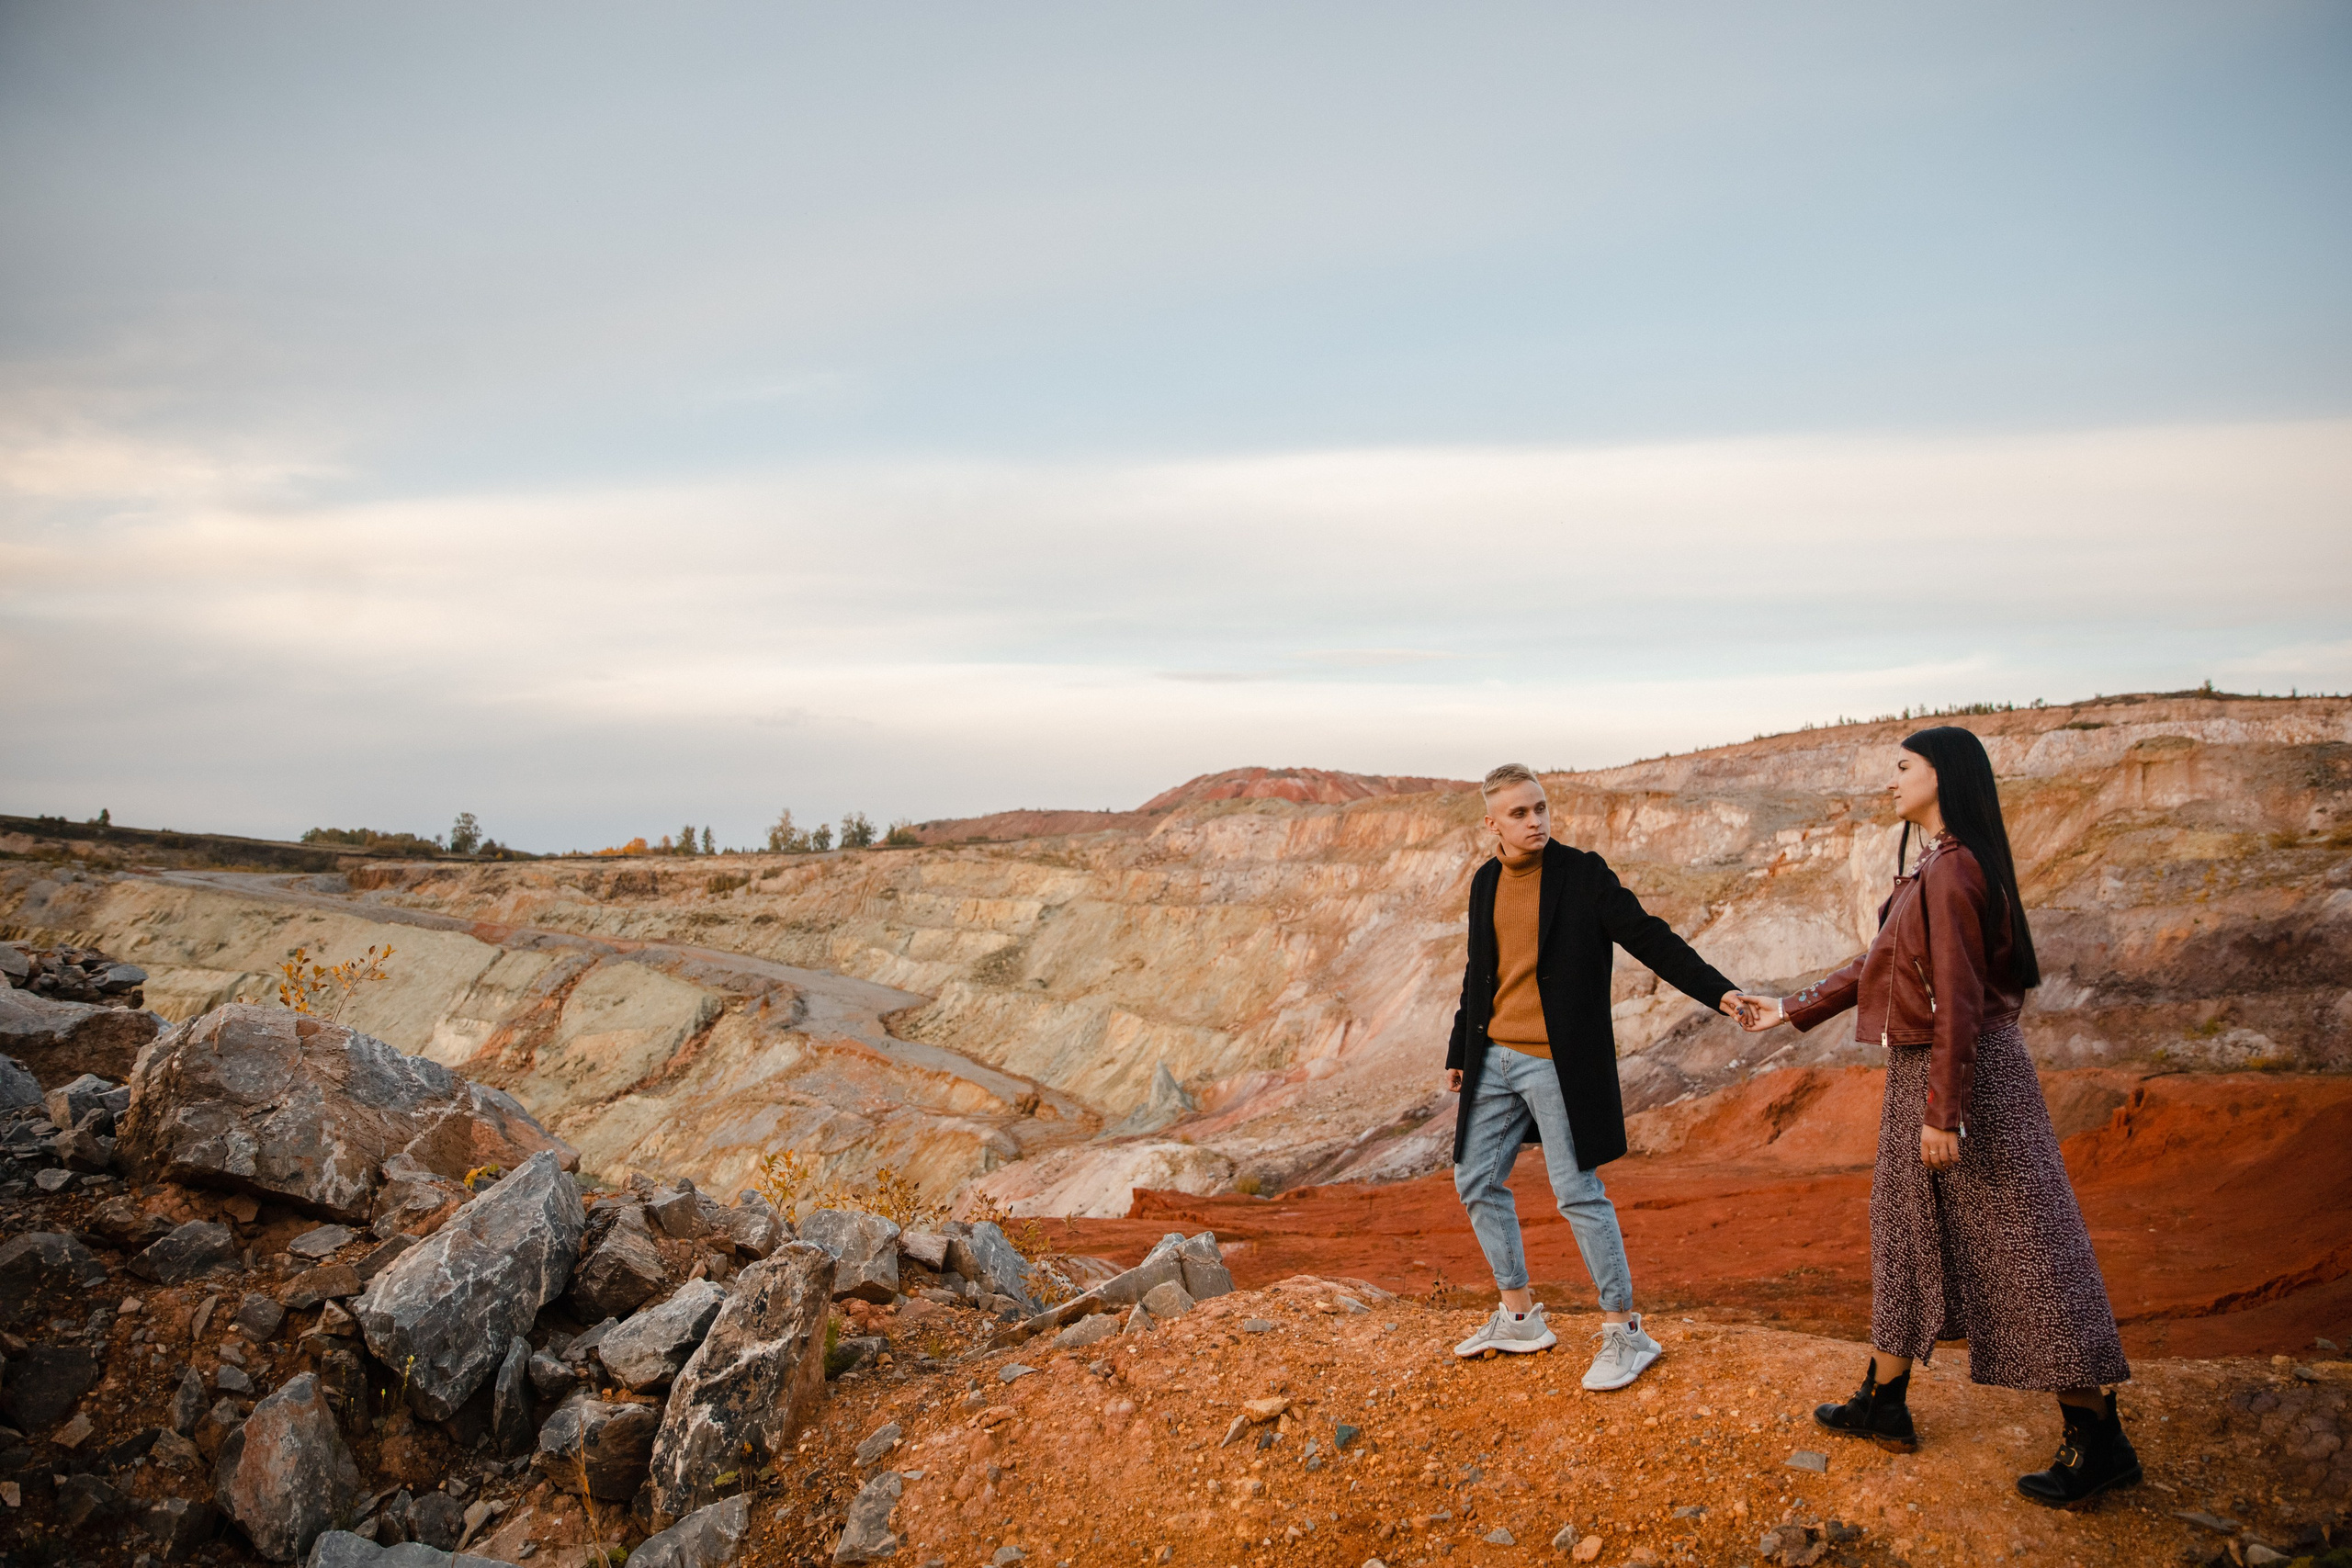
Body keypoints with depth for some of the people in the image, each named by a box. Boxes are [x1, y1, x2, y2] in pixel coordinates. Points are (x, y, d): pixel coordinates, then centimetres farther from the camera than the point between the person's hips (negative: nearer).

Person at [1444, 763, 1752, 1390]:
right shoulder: (1485, 882, 8)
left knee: (1579, 1194, -5)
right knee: (1477, 1182, 10)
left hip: (1558, 1063, -6)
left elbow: (1649, 938, -11)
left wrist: (1718, 990, -22)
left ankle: (1624, 1331, 10)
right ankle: (1520, 1319, 26)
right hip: (1495, 1059, 6)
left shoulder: (1584, 874, -7)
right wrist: (1459, 1051, 21)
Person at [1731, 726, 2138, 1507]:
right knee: (1908, 1230, 17)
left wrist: (1943, 1113, -21)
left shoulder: (1952, 871, -20)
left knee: (2016, 1250, -3)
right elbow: (1878, 963, 18)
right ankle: (1883, 1404, 28)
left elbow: (1958, 1002, -22)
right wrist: (1793, 1009, 22)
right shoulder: (1930, 870, 11)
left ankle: (2098, 1439, 8)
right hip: (1918, 1069, 11)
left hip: (1969, 1072, -11)